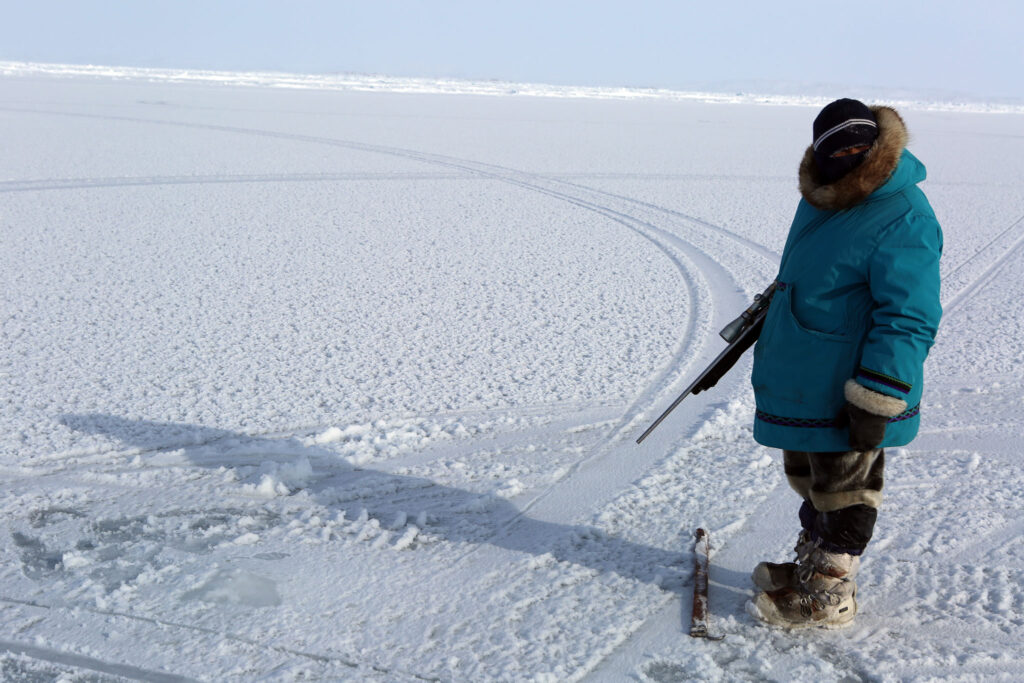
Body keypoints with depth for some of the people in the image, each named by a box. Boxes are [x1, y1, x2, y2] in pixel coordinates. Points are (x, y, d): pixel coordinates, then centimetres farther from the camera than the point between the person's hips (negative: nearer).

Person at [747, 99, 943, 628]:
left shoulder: (903, 220, -21)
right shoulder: (823, 199, 6)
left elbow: (907, 320, -23)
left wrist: (875, 402, -25)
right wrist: (769, 327, 30)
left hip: (850, 393, -9)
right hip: (801, 384, 9)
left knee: (842, 489, 6)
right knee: (809, 480, 21)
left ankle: (828, 595, 20)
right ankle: (811, 565, 39)